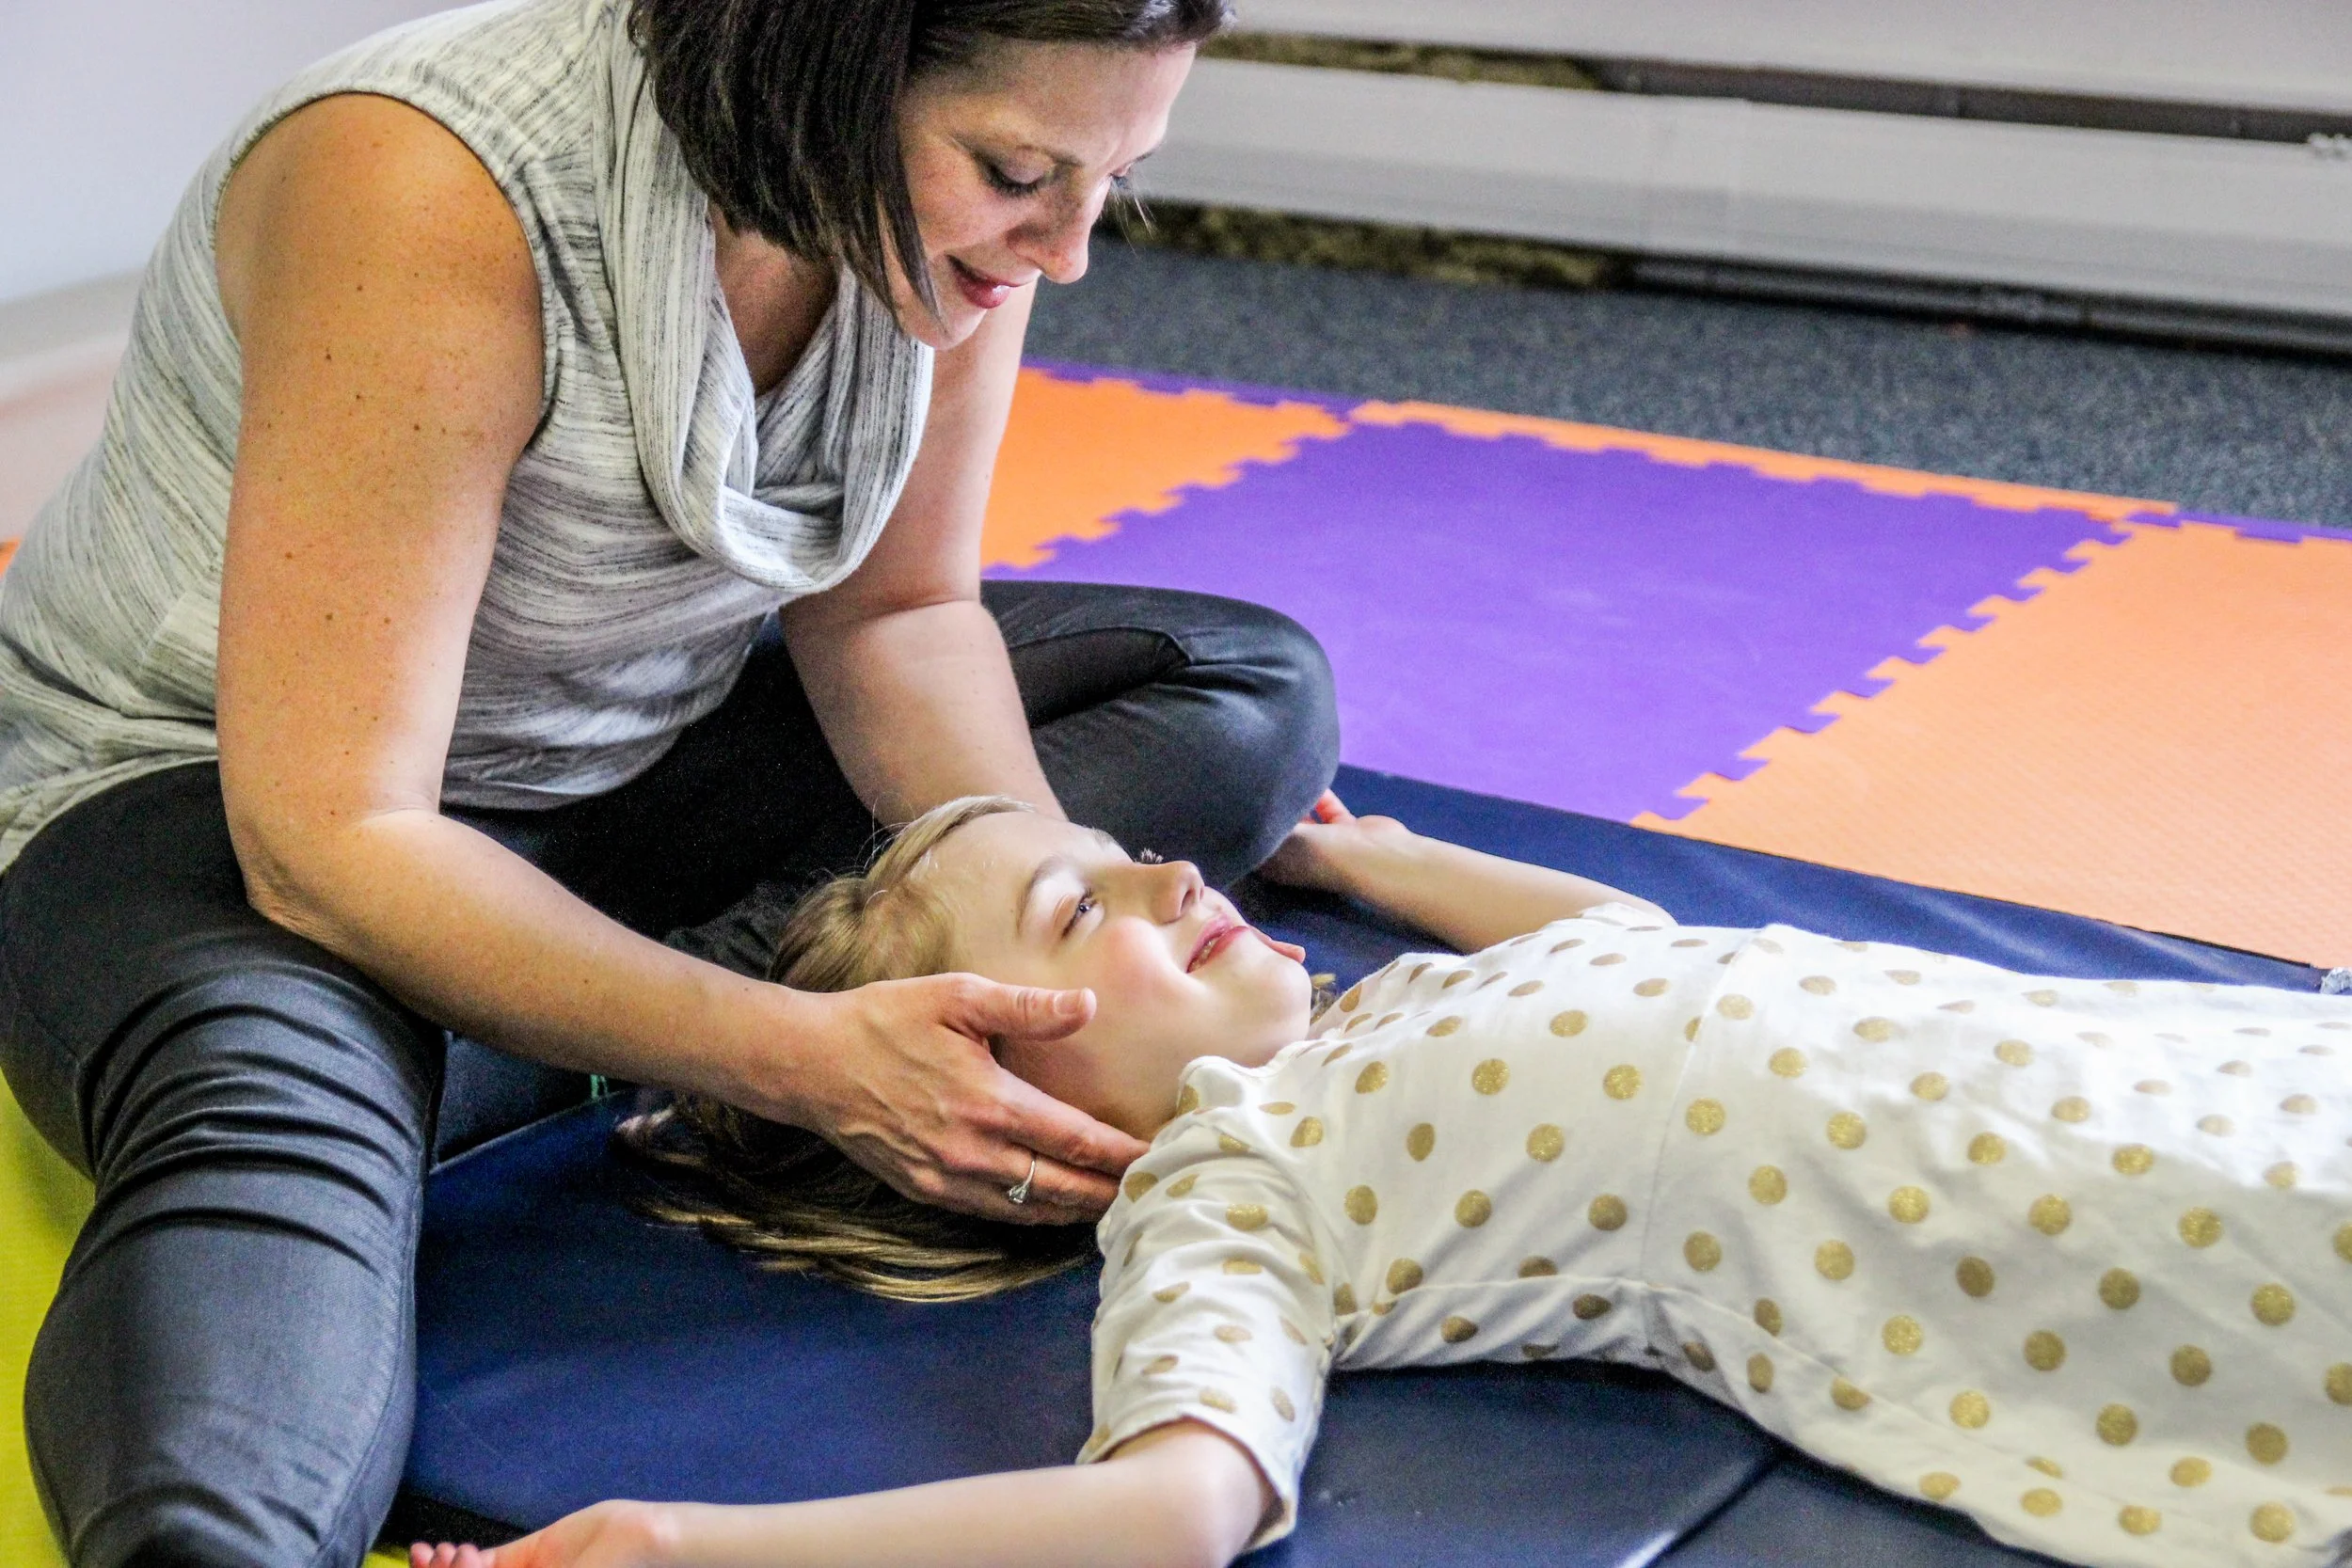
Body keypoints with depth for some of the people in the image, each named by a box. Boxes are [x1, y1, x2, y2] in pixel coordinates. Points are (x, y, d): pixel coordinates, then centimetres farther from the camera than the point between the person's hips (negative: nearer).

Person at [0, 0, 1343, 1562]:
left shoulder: (951, 190, -13)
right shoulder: (432, 196, -33)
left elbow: (894, 611, -1)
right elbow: (326, 843, -33)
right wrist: (805, 1057, -39)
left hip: (629, 748, 8)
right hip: (201, 781, -8)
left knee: (1254, 689, -2)